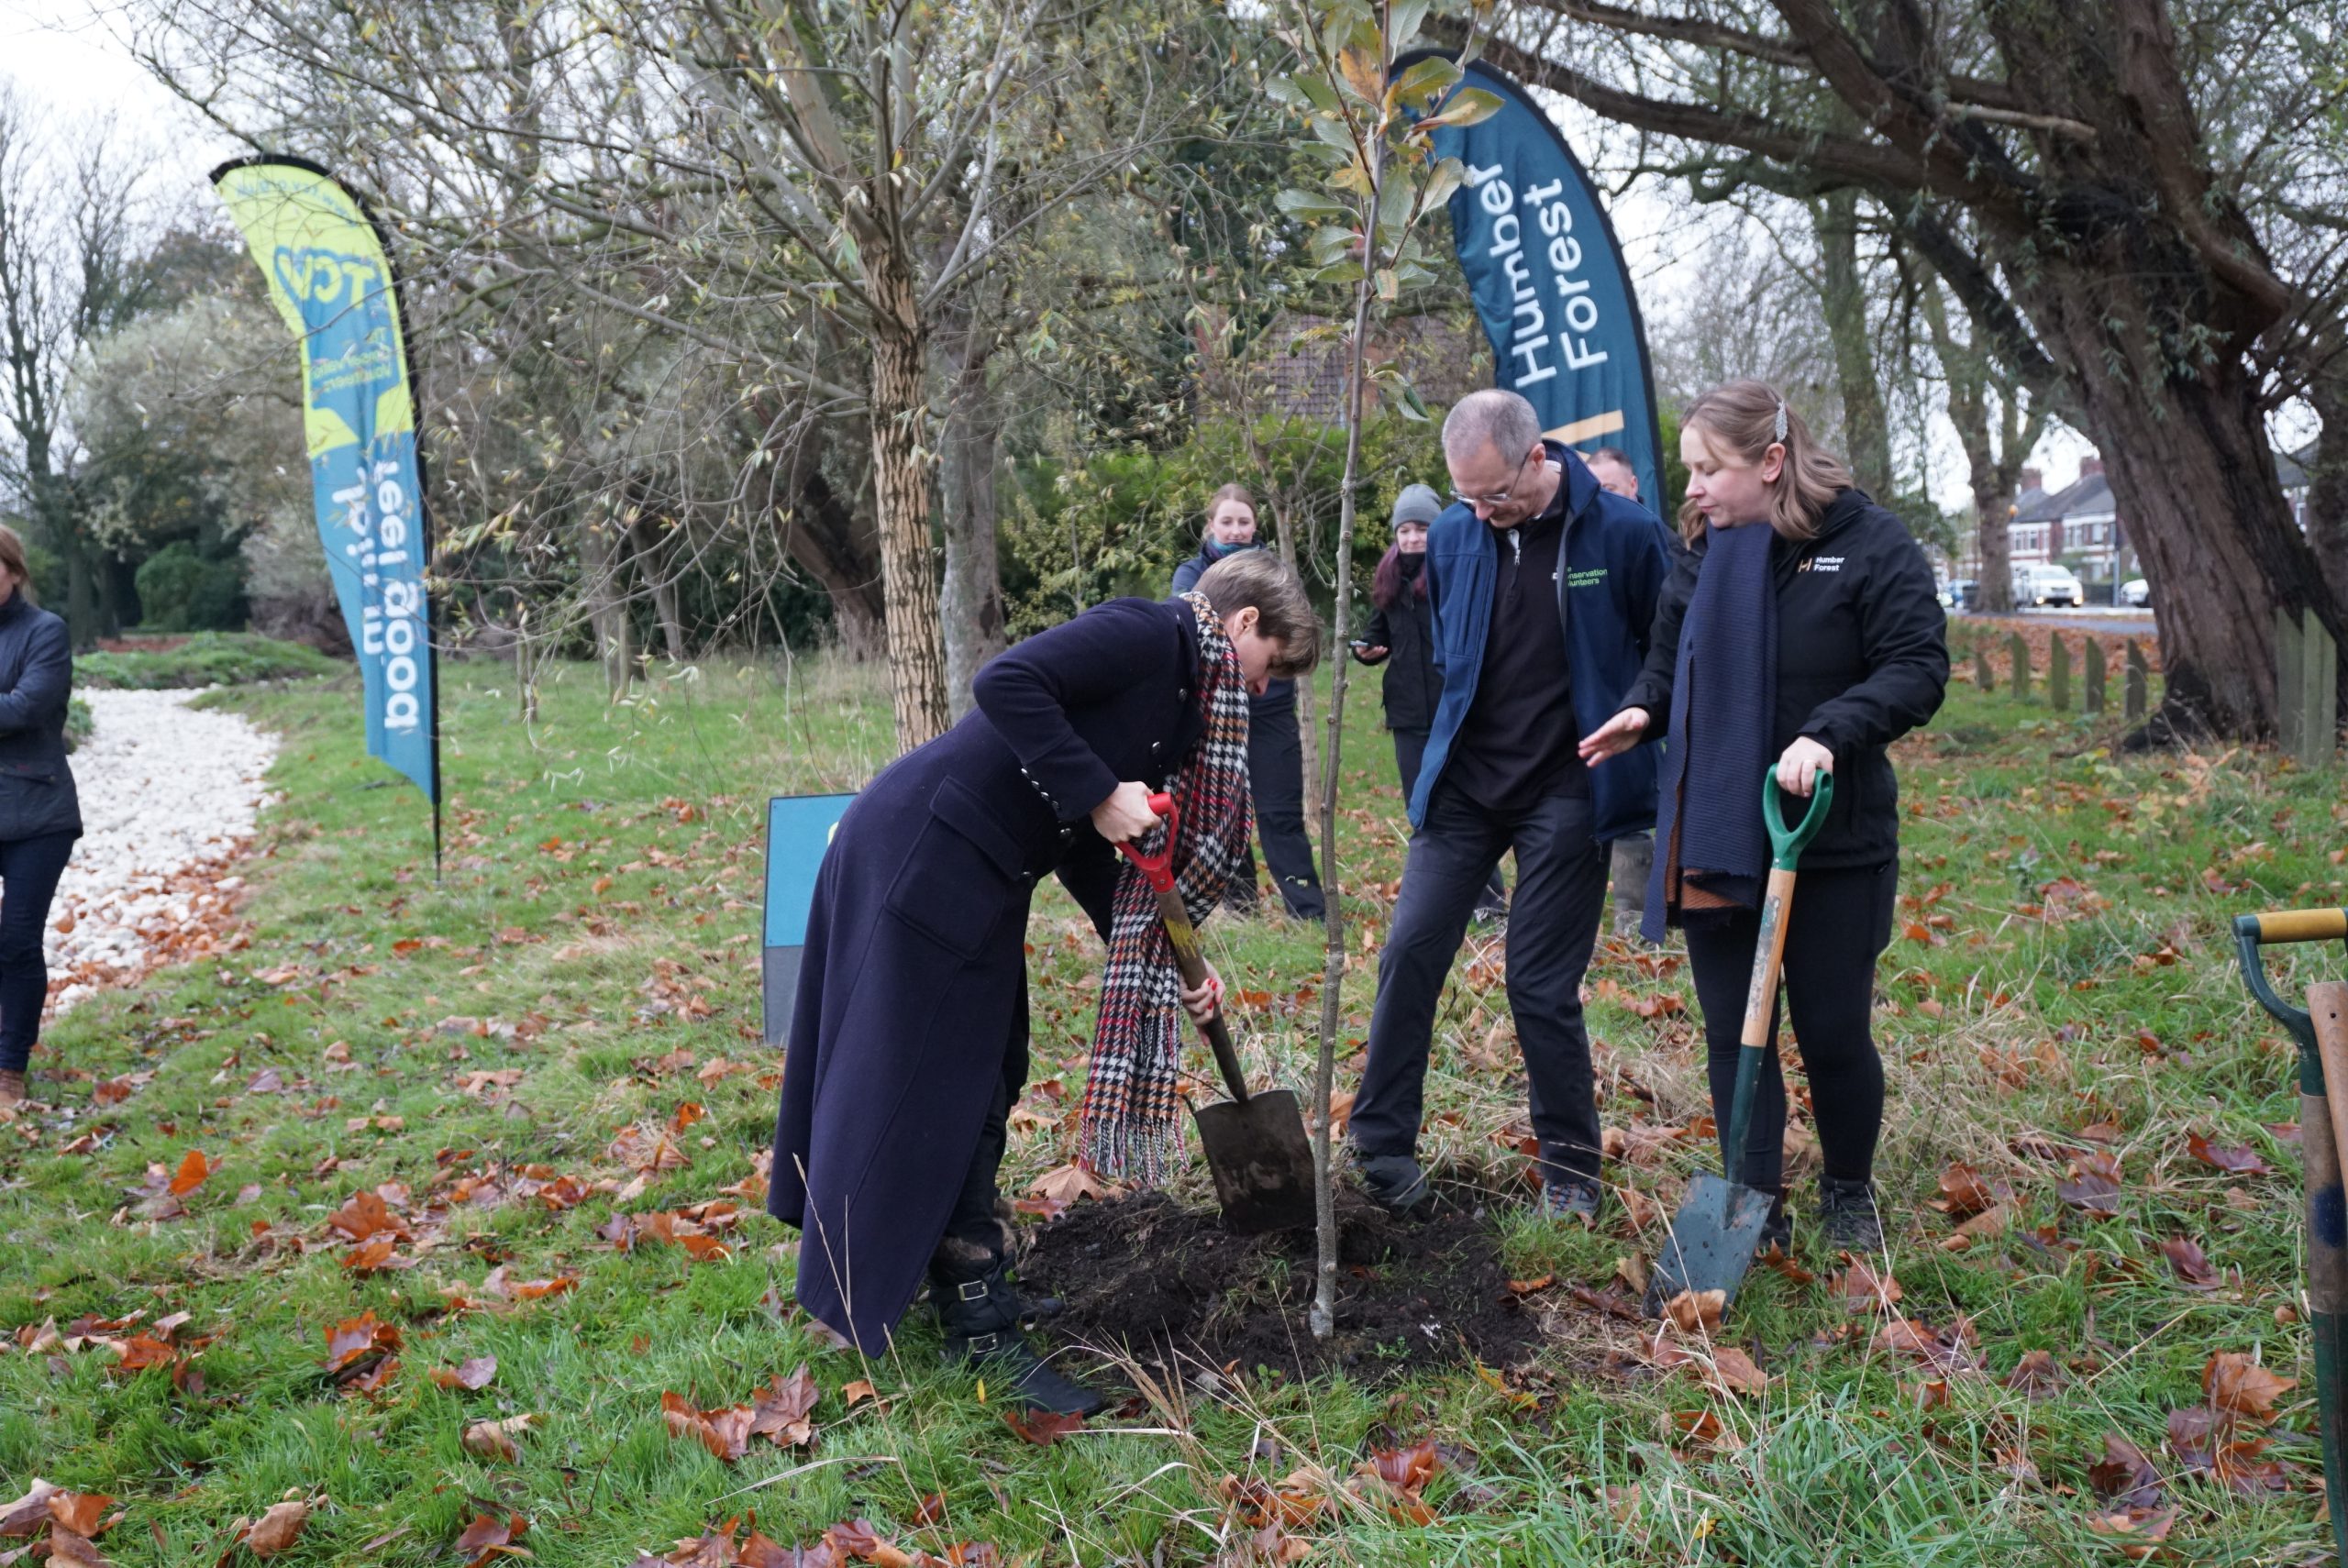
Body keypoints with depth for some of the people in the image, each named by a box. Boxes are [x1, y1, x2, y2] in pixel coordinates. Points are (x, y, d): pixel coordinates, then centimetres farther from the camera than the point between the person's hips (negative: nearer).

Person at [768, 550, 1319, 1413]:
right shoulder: (1148, 633, -12)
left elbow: (1083, 854, 16)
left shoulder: (1183, 692, 16)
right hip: (921, 857, -10)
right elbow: (1006, 684, -26)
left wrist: (1168, 959, 10)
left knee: (985, 1080, 18)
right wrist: (1098, 796, -23)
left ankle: (974, 1280, 32)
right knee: (941, 1089, -3)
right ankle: (981, 1332, 5)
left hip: (972, 879, 10)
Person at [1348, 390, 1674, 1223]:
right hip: (1462, 782, 4)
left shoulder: (1624, 534, -11)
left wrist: (1645, 769, 1)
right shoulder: (1452, 534, 0)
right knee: (1411, 951, -3)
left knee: (1542, 985, 0)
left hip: (1567, 795, -4)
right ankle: (1381, 1141, 10)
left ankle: (1571, 1166, 18)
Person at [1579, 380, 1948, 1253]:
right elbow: (1670, 658, 17)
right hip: (1714, 841, 4)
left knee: (1833, 1034, 7)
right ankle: (1755, 1207, 23)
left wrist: (1829, 733, -27)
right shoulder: (1706, 551, 6)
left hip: (1833, 842, -4)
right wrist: (1643, 710, -4)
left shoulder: (1868, 543, -9)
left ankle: (1849, 1195, 32)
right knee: (1732, 1032, 9)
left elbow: (1918, 670, -13)